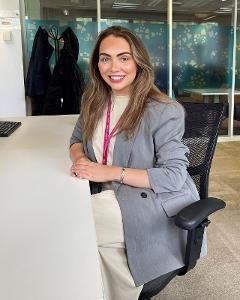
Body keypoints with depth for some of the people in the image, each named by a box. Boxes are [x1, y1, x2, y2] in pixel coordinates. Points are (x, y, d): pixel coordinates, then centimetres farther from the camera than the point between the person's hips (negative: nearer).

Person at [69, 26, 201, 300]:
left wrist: (112, 172, -21)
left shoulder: (163, 111, -14)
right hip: (110, 197, 6)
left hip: (154, 203, -6)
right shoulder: (95, 102, 6)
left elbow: (174, 176, -16)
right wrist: (79, 157, -8)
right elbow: (77, 139, 18)